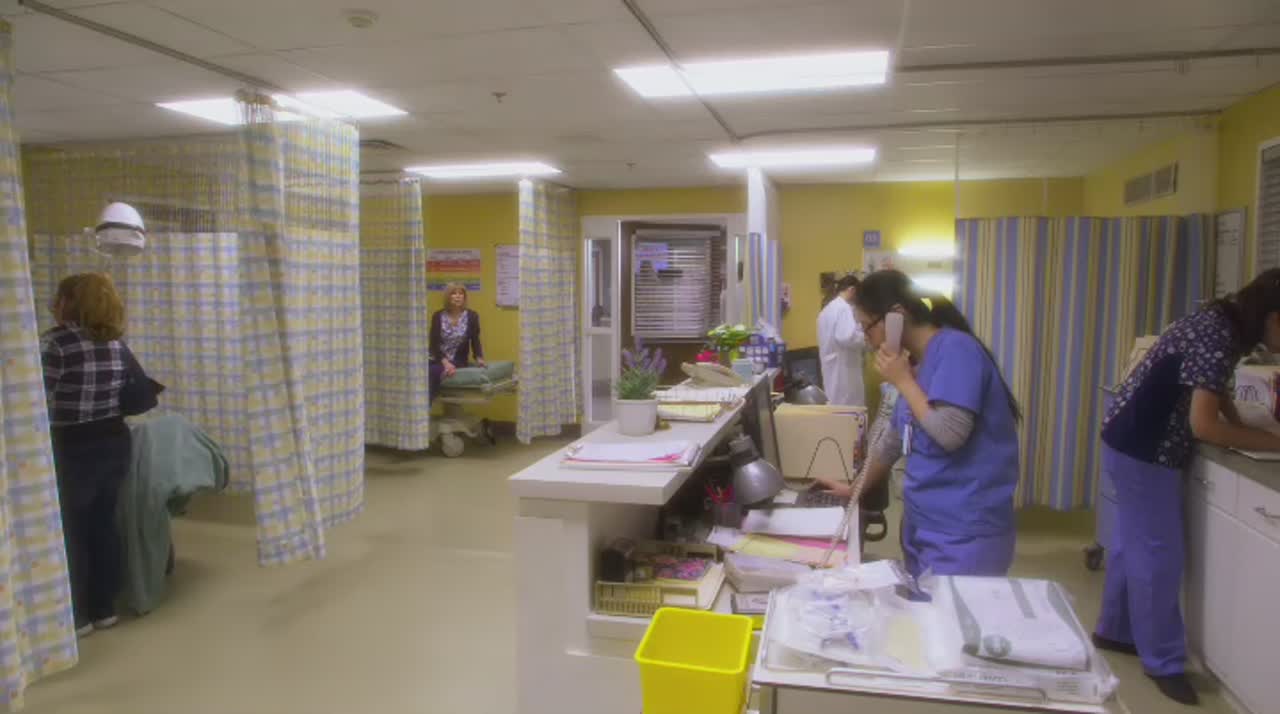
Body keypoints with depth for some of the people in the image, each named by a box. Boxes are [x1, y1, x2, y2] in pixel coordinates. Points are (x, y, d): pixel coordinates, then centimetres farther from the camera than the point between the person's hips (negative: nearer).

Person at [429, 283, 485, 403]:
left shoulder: (471, 316, -1)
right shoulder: (438, 316, 0)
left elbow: (475, 341, 1)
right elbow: (434, 343, -5)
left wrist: (479, 358, -19)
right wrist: (445, 362, -21)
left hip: (458, 361, -2)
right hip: (438, 360, 2)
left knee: (432, 371, -32)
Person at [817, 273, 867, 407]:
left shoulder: (827, 309, 13)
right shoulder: (844, 308, -16)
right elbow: (847, 337, -30)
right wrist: (865, 338, -12)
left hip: (831, 369, 9)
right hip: (843, 369, -9)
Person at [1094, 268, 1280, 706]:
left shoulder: (1226, 324, 6)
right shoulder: (1218, 336, -23)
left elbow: (1214, 388, 21)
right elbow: (1203, 424, -25)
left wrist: (1243, 431, 8)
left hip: (1140, 442, 10)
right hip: (1143, 448, -10)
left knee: (1134, 541, 18)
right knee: (1158, 553, -1)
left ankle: (1114, 631, 32)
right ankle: (1164, 663, 11)